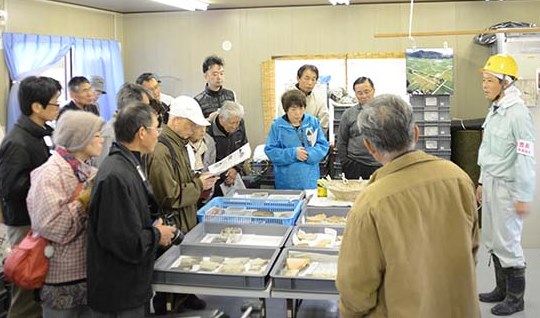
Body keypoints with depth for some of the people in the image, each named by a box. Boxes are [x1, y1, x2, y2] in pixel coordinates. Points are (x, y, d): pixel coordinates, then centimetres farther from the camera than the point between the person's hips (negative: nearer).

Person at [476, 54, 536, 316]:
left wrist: (523, 197, -18)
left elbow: (526, 158, -19)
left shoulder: (518, 113, -19)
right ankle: (502, 290, 31)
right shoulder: (495, 110, 8)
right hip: (491, 183, 9)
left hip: (507, 187, -9)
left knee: (507, 244, 1)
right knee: (493, 242, 16)